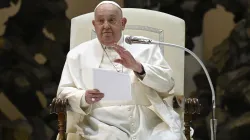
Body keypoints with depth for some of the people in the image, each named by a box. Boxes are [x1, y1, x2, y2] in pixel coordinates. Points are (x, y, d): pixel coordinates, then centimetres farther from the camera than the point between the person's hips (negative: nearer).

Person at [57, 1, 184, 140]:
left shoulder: (146, 47, 14)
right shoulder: (78, 54, 15)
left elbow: (168, 84, 6)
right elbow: (64, 92, 12)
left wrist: (138, 67, -11)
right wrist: (84, 98, -10)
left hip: (149, 121, 1)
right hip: (104, 124, -1)